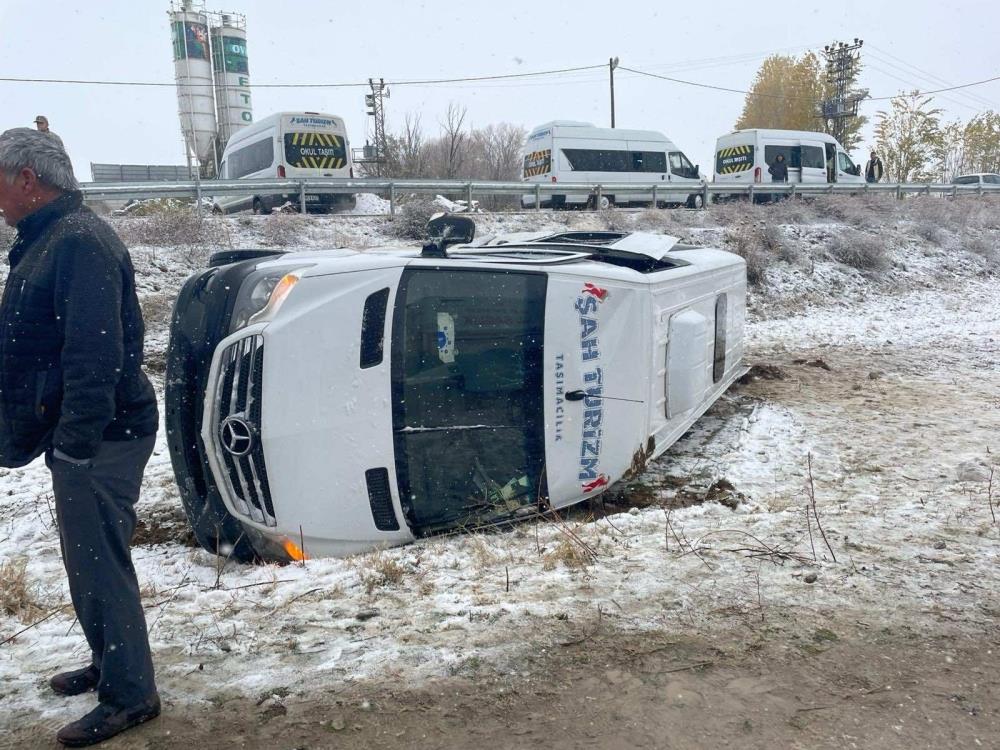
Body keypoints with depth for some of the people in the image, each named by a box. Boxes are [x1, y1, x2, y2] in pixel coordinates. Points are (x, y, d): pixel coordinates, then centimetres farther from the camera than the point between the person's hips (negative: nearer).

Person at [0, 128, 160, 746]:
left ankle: (129, 695, 10)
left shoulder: (80, 242, -17)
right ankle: (108, 664, 36)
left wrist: (78, 440, -26)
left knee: (98, 563, -3)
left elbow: (94, 354, -25)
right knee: (89, 558, 19)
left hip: (97, 438, -10)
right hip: (77, 433, 10)